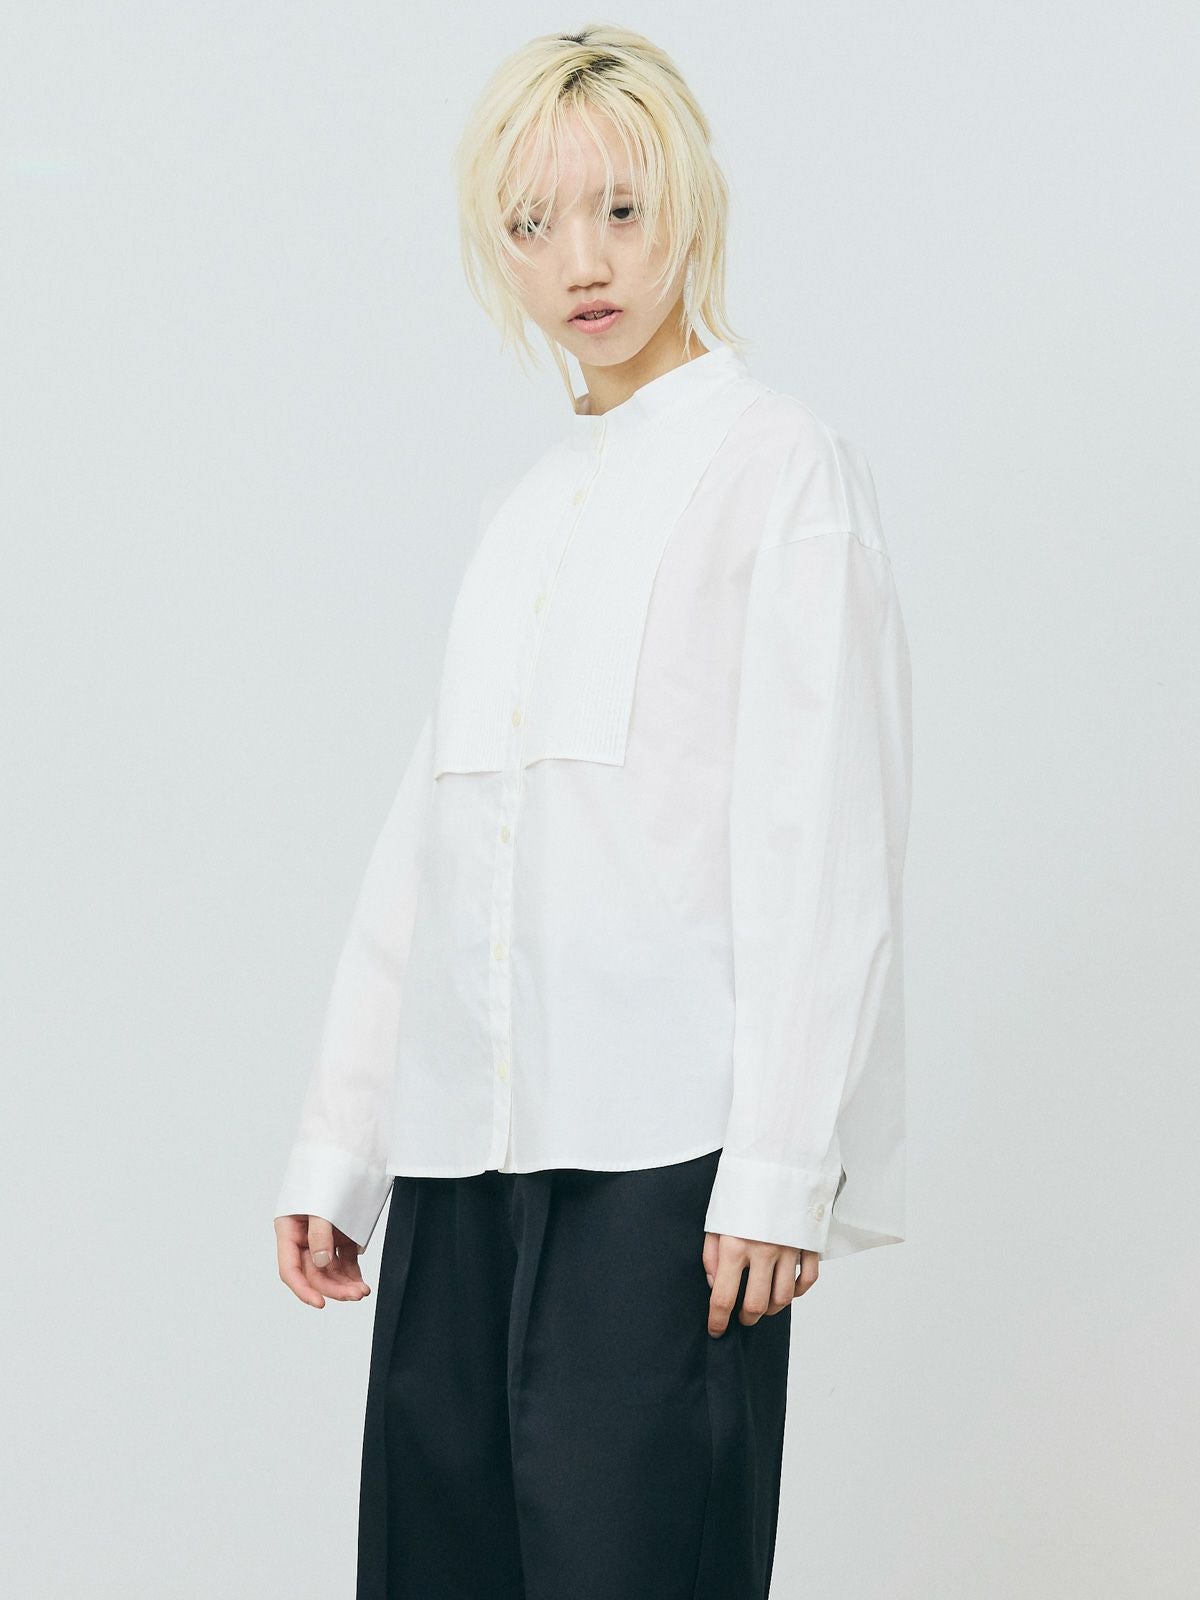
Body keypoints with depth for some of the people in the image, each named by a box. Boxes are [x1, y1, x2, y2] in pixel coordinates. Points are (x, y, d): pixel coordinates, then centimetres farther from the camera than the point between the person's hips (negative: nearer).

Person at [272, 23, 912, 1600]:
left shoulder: (781, 465, -1)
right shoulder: (525, 505, 18)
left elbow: (821, 842, -7)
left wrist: (780, 1169, -13)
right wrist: (337, 1144, 15)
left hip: (664, 1148, -6)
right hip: (469, 1143, 6)